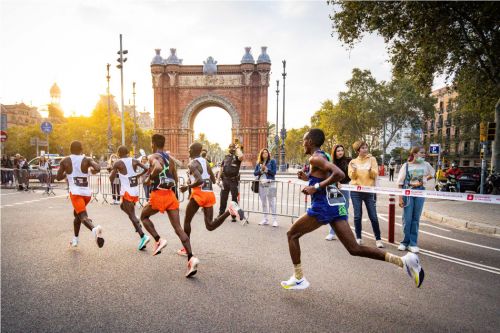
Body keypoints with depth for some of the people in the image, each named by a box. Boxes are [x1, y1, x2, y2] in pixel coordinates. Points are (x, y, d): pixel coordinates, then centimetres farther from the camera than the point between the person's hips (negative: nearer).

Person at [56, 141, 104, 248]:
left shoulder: (65, 161, 2)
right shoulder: (87, 160, 1)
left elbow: (58, 177, 6)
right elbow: (98, 168, -17)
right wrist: (92, 171, 5)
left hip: (75, 193, -3)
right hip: (87, 192, 3)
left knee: (83, 216, -15)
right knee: (77, 214, 26)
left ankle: (94, 229, -47)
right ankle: (75, 239, 34)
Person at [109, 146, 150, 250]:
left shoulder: (117, 163, -5)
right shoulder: (134, 160, 6)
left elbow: (111, 179, -6)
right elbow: (146, 169, 0)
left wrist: (112, 172, 15)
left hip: (127, 191, -6)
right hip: (135, 190, 6)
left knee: (132, 215, -4)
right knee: (123, 206, 30)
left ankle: (143, 236, -16)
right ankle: (137, 223, 16)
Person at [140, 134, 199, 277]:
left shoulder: (152, 157, -4)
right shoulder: (170, 159, 15)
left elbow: (158, 168, -28)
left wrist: (149, 178, -10)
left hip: (158, 195, -5)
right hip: (170, 195, 5)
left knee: (144, 217, 24)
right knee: (178, 228, 1)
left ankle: (158, 240, 5)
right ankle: (191, 258, -11)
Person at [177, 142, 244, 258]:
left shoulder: (192, 164, -10)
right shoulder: (205, 162, 15)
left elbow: (199, 181, -25)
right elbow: (213, 180, 19)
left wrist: (187, 187, -10)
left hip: (199, 194, -7)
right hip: (210, 194, 7)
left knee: (187, 221, 14)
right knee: (210, 226, 6)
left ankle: (186, 249, 22)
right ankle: (229, 210, -15)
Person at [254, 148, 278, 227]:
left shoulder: (272, 161, 2)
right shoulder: (258, 163, 12)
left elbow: (274, 172, -5)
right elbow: (255, 173, 5)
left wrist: (266, 169, -13)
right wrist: (261, 170, -11)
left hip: (270, 184, -4)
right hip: (261, 184, 4)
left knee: (272, 202, -4)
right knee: (263, 202, 10)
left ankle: (274, 220, 0)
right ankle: (265, 219, 18)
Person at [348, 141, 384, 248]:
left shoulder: (372, 159, 4)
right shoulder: (353, 162, 7)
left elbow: (375, 175, -2)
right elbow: (351, 176, -1)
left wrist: (370, 170, -23)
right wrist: (354, 170, -20)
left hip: (369, 191, 0)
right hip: (356, 191, 1)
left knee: (373, 216, 0)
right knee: (357, 215, 2)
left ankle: (378, 239, 12)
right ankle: (358, 238, 14)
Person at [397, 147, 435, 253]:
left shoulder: (426, 165, 2)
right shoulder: (406, 165, -5)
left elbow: (432, 174, 21)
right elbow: (400, 183, -5)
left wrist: (422, 181, 6)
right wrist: (400, 198, -10)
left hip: (420, 193, 2)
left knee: (416, 219, 6)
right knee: (407, 219, 0)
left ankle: (413, 243, 13)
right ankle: (405, 241, 14)